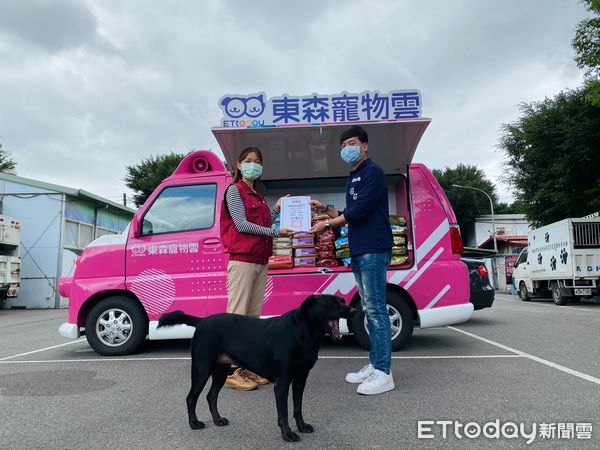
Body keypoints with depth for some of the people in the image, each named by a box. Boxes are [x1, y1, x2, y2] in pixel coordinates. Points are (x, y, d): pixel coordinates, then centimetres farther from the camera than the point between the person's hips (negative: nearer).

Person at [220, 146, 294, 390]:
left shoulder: (258, 195, 22)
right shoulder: (234, 190, -1)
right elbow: (241, 224, -12)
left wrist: (276, 209, 9)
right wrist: (276, 232, -13)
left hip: (260, 261, 8)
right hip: (242, 260, -8)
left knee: (253, 315, 9)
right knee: (237, 314, -7)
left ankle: (247, 367, 16)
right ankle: (232, 371, -2)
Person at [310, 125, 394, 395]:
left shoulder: (372, 172, -5)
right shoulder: (352, 179, 22)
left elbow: (360, 210, -15)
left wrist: (327, 224, -7)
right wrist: (325, 209, 11)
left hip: (373, 251, -9)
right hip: (359, 252, 9)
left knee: (376, 309, -9)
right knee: (369, 310, 10)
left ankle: (383, 373, -5)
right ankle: (374, 365, 17)